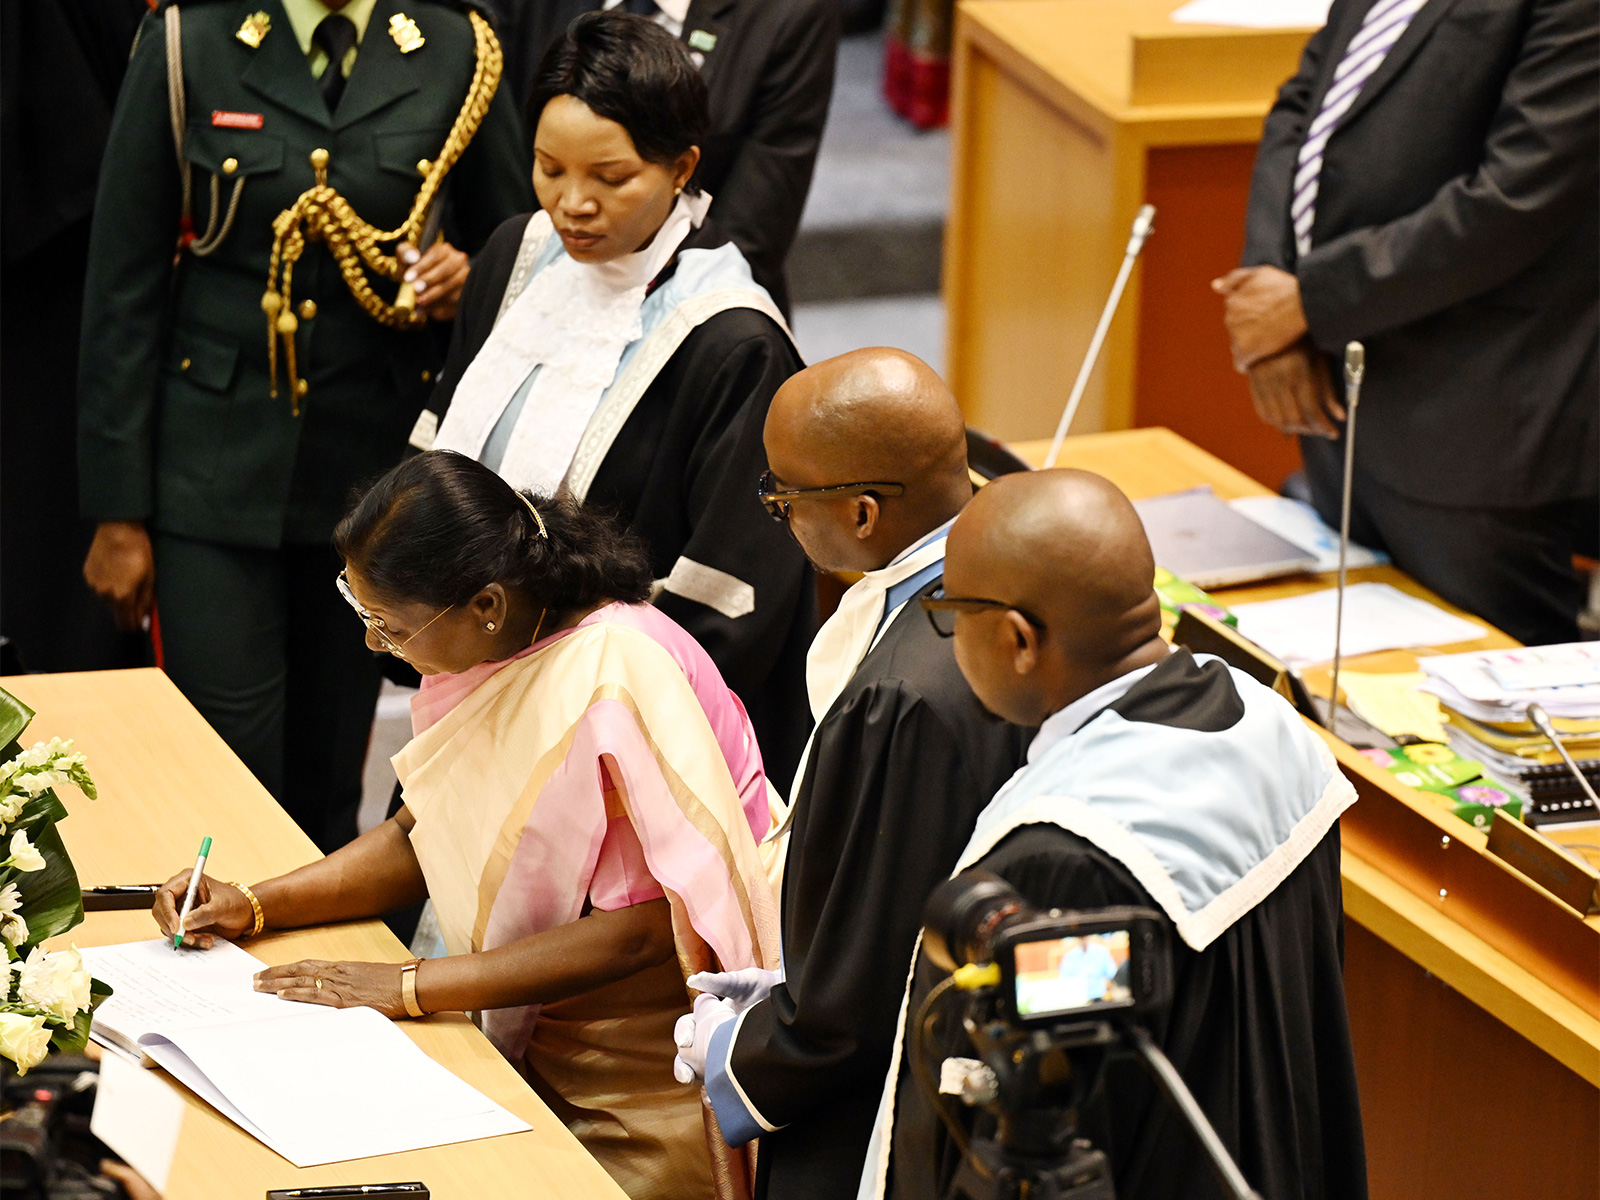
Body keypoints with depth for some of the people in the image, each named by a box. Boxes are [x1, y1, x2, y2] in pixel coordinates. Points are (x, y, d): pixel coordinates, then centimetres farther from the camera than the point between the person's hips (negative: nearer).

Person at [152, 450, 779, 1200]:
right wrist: (253, 907, 1)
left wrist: (407, 989, -22)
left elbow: (643, 930, -25)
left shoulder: (617, 679, -24)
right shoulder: (485, 650, 2)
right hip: (532, 1046, 8)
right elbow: (423, 838, 15)